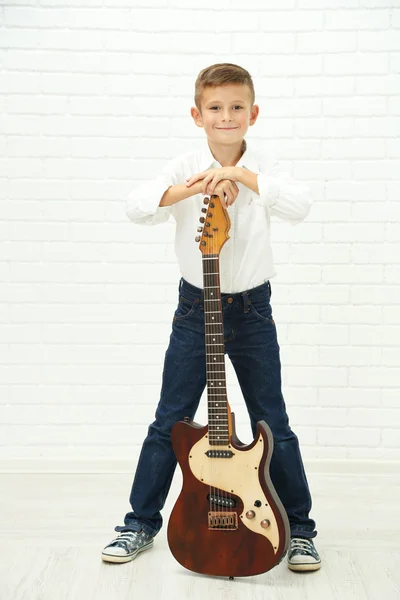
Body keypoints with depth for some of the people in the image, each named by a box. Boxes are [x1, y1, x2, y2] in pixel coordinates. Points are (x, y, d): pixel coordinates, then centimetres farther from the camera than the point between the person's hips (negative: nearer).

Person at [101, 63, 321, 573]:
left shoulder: (263, 170, -5)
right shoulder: (186, 169, -6)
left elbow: (300, 206, -24)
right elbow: (136, 207, -21)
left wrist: (241, 175, -31)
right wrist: (191, 189, -34)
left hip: (251, 308, 0)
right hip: (196, 306, 0)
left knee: (274, 424, 6)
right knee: (170, 421, 7)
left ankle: (298, 529, 21)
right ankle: (141, 522, 24)